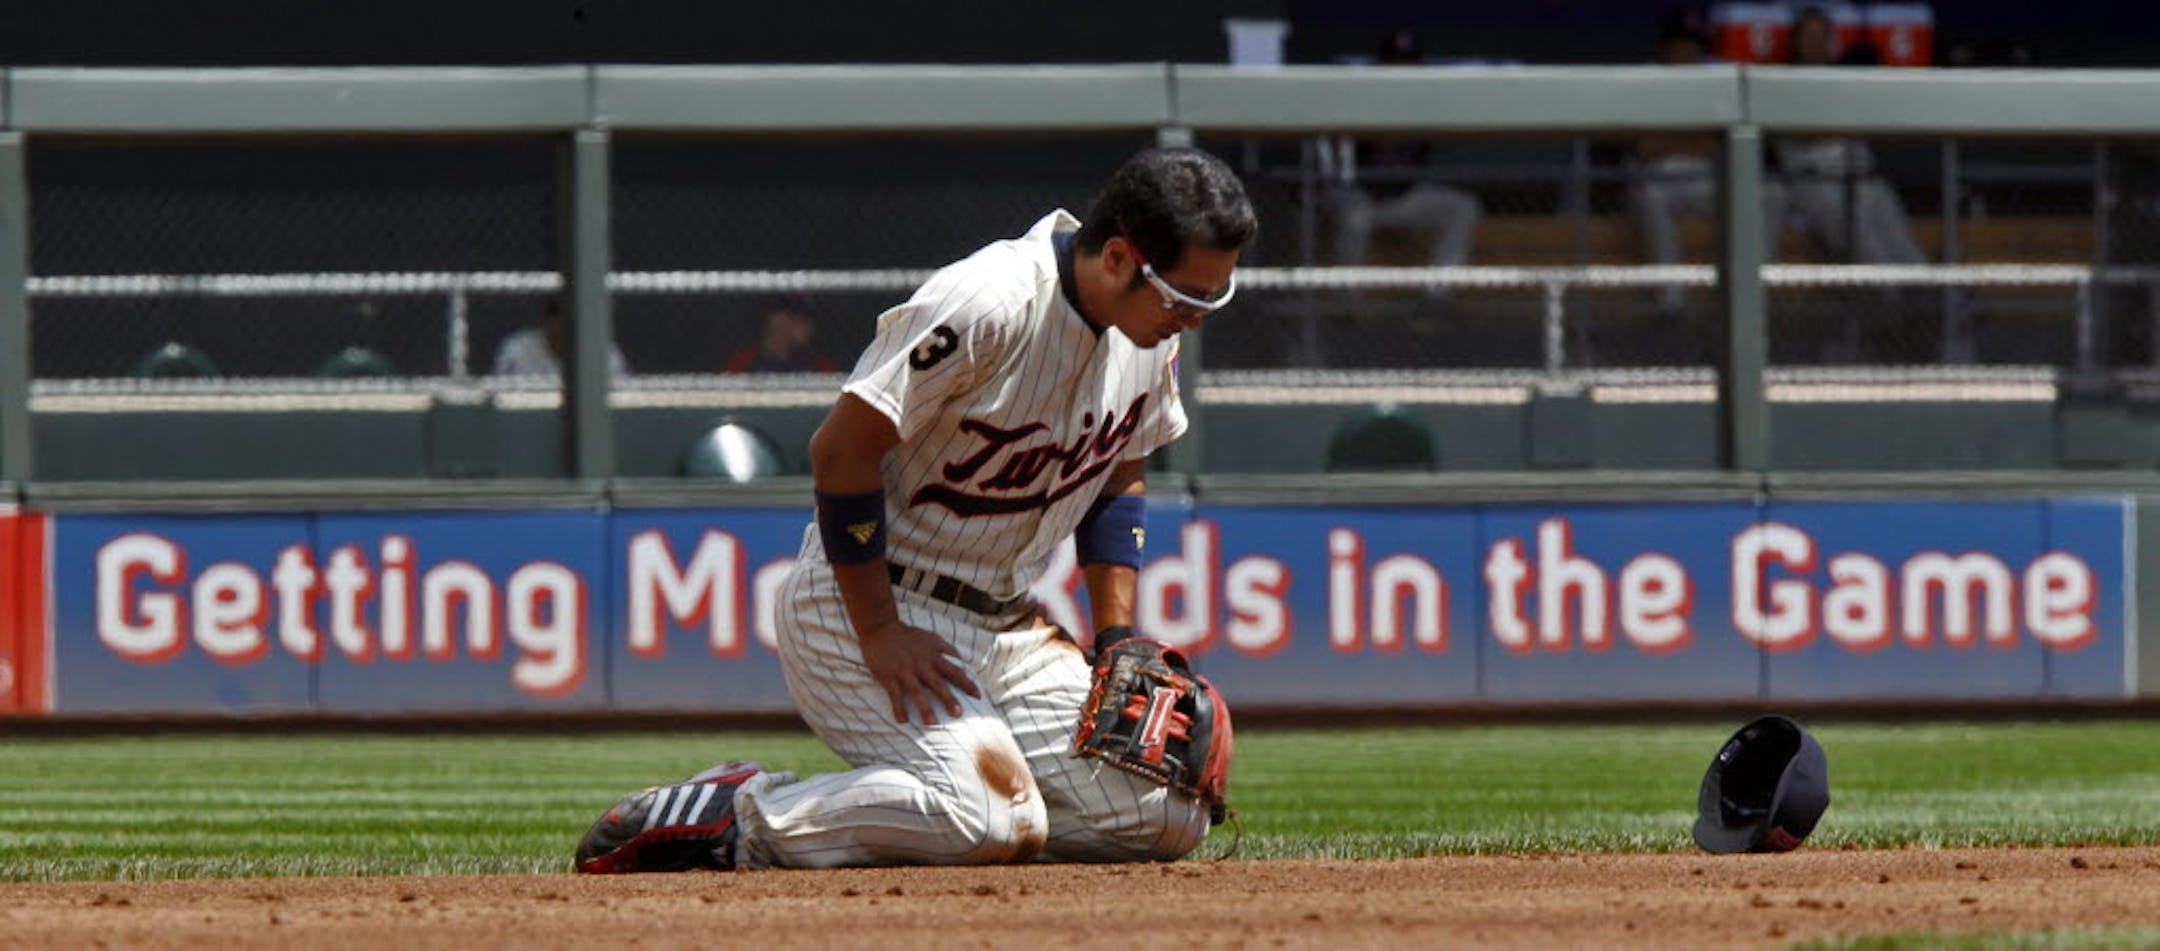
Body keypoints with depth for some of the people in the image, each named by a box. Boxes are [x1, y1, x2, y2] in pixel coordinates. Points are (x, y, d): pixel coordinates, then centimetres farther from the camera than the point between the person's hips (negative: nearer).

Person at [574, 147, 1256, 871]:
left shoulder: (1153, 328, 1)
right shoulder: (986, 308, -25)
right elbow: (840, 450, -22)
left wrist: (1118, 640, 7)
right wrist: (878, 632, -21)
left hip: (1001, 619, 8)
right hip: (859, 600, -8)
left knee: (1169, 818, -4)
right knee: (1001, 822, -28)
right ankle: (731, 816, -10)